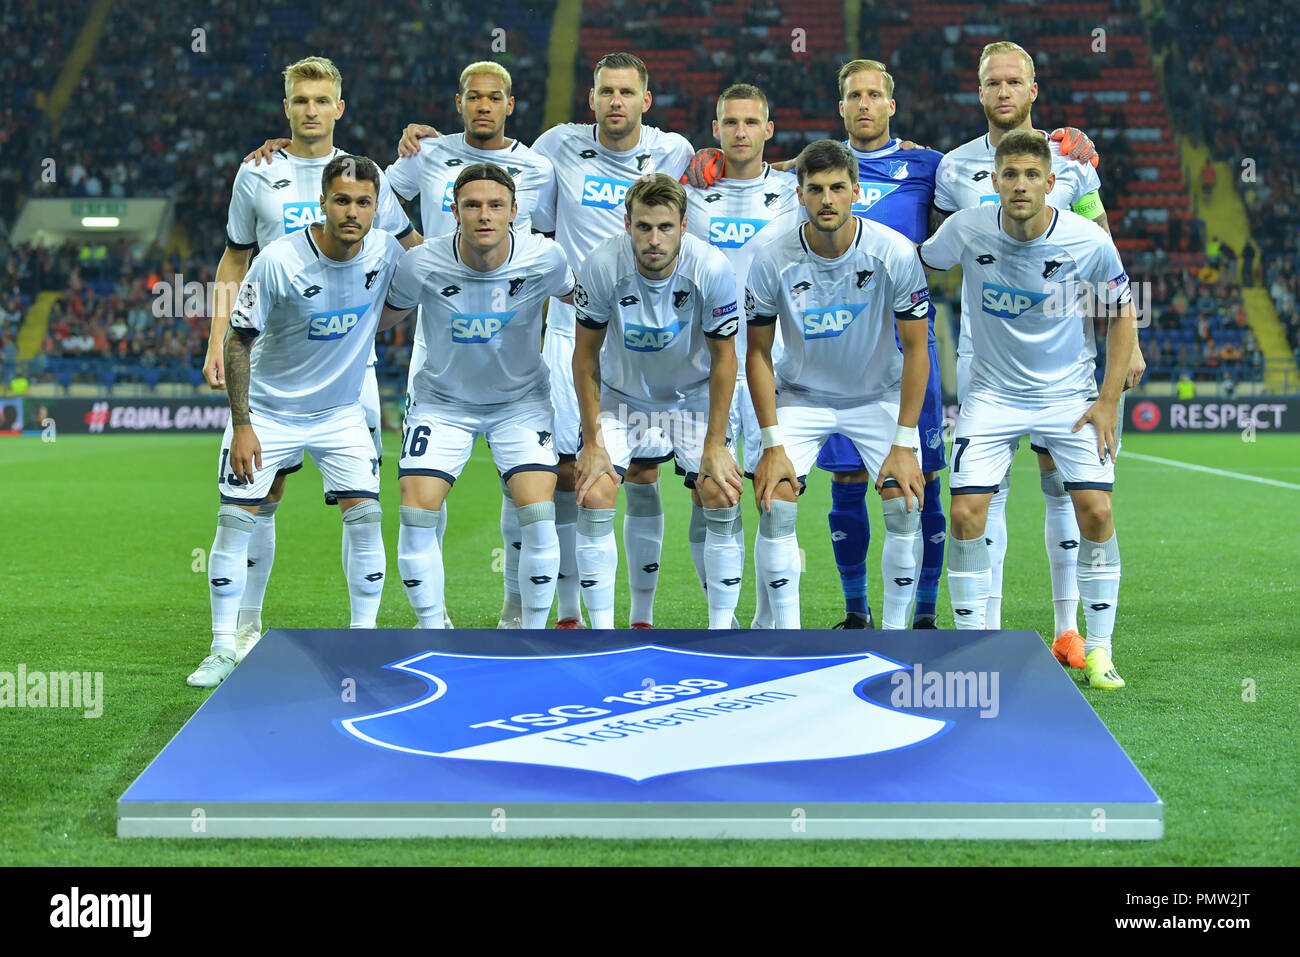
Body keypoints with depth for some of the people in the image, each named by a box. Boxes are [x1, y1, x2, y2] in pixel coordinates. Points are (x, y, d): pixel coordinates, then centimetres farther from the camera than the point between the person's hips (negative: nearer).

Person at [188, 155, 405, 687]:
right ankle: (223, 649, 5)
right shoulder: (278, 261, -22)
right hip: (267, 409, -3)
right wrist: (242, 424, -17)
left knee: (365, 515, -8)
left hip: (340, 412, 3)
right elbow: (239, 341, -14)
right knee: (235, 519, -7)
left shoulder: (385, 252, -12)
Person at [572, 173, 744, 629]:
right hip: (621, 393, 0)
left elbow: (723, 357, -13)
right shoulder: (601, 266, -26)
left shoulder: (713, 269, -26)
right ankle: (602, 631, -3)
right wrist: (593, 442, -14)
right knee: (594, 496, -14)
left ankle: (721, 628, 1)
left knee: (721, 494, -13)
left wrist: (715, 445, -14)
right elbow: (586, 354, -13)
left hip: (695, 394, 0)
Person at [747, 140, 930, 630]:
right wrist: (773, 445, -14)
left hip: (880, 395, 0)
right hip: (800, 395, 0)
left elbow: (916, 349, -12)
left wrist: (904, 444, -16)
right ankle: (786, 635, 0)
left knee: (906, 509, -14)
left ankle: (895, 631, 4)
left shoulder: (895, 253, -21)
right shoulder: (772, 260, -20)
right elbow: (758, 353, -9)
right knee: (774, 506, -14)